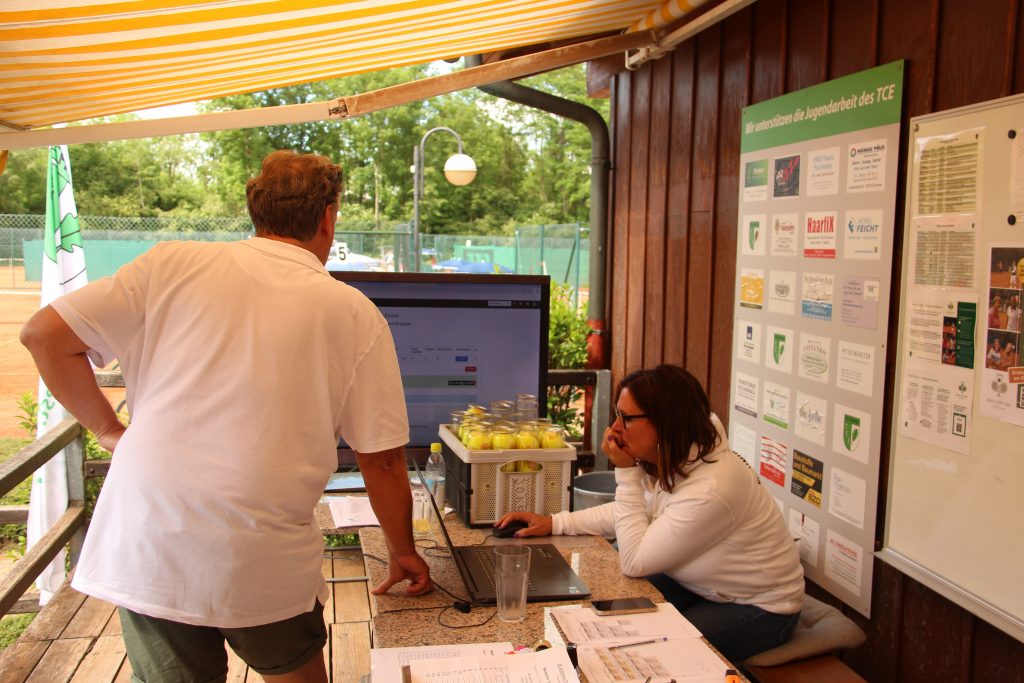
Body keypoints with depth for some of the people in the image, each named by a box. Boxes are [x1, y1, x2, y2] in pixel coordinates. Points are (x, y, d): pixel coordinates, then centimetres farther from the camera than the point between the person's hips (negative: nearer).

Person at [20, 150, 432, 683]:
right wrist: (403, 554, 16)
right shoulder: (355, 314, -1)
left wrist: (108, 429, 12)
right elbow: (382, 459, 2)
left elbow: (44, 334, 0)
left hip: (144, 552, 1)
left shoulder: (174, 264, 1)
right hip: (267, 563, -1)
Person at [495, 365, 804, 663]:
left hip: (760, 607, -7)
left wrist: (625, 471, -28)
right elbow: (634, 512, 8)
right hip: (702, 586, 7)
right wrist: (554, 523, -1)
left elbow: (634, 562, -27)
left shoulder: (710, 489, -35)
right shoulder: (672, 459, -11)